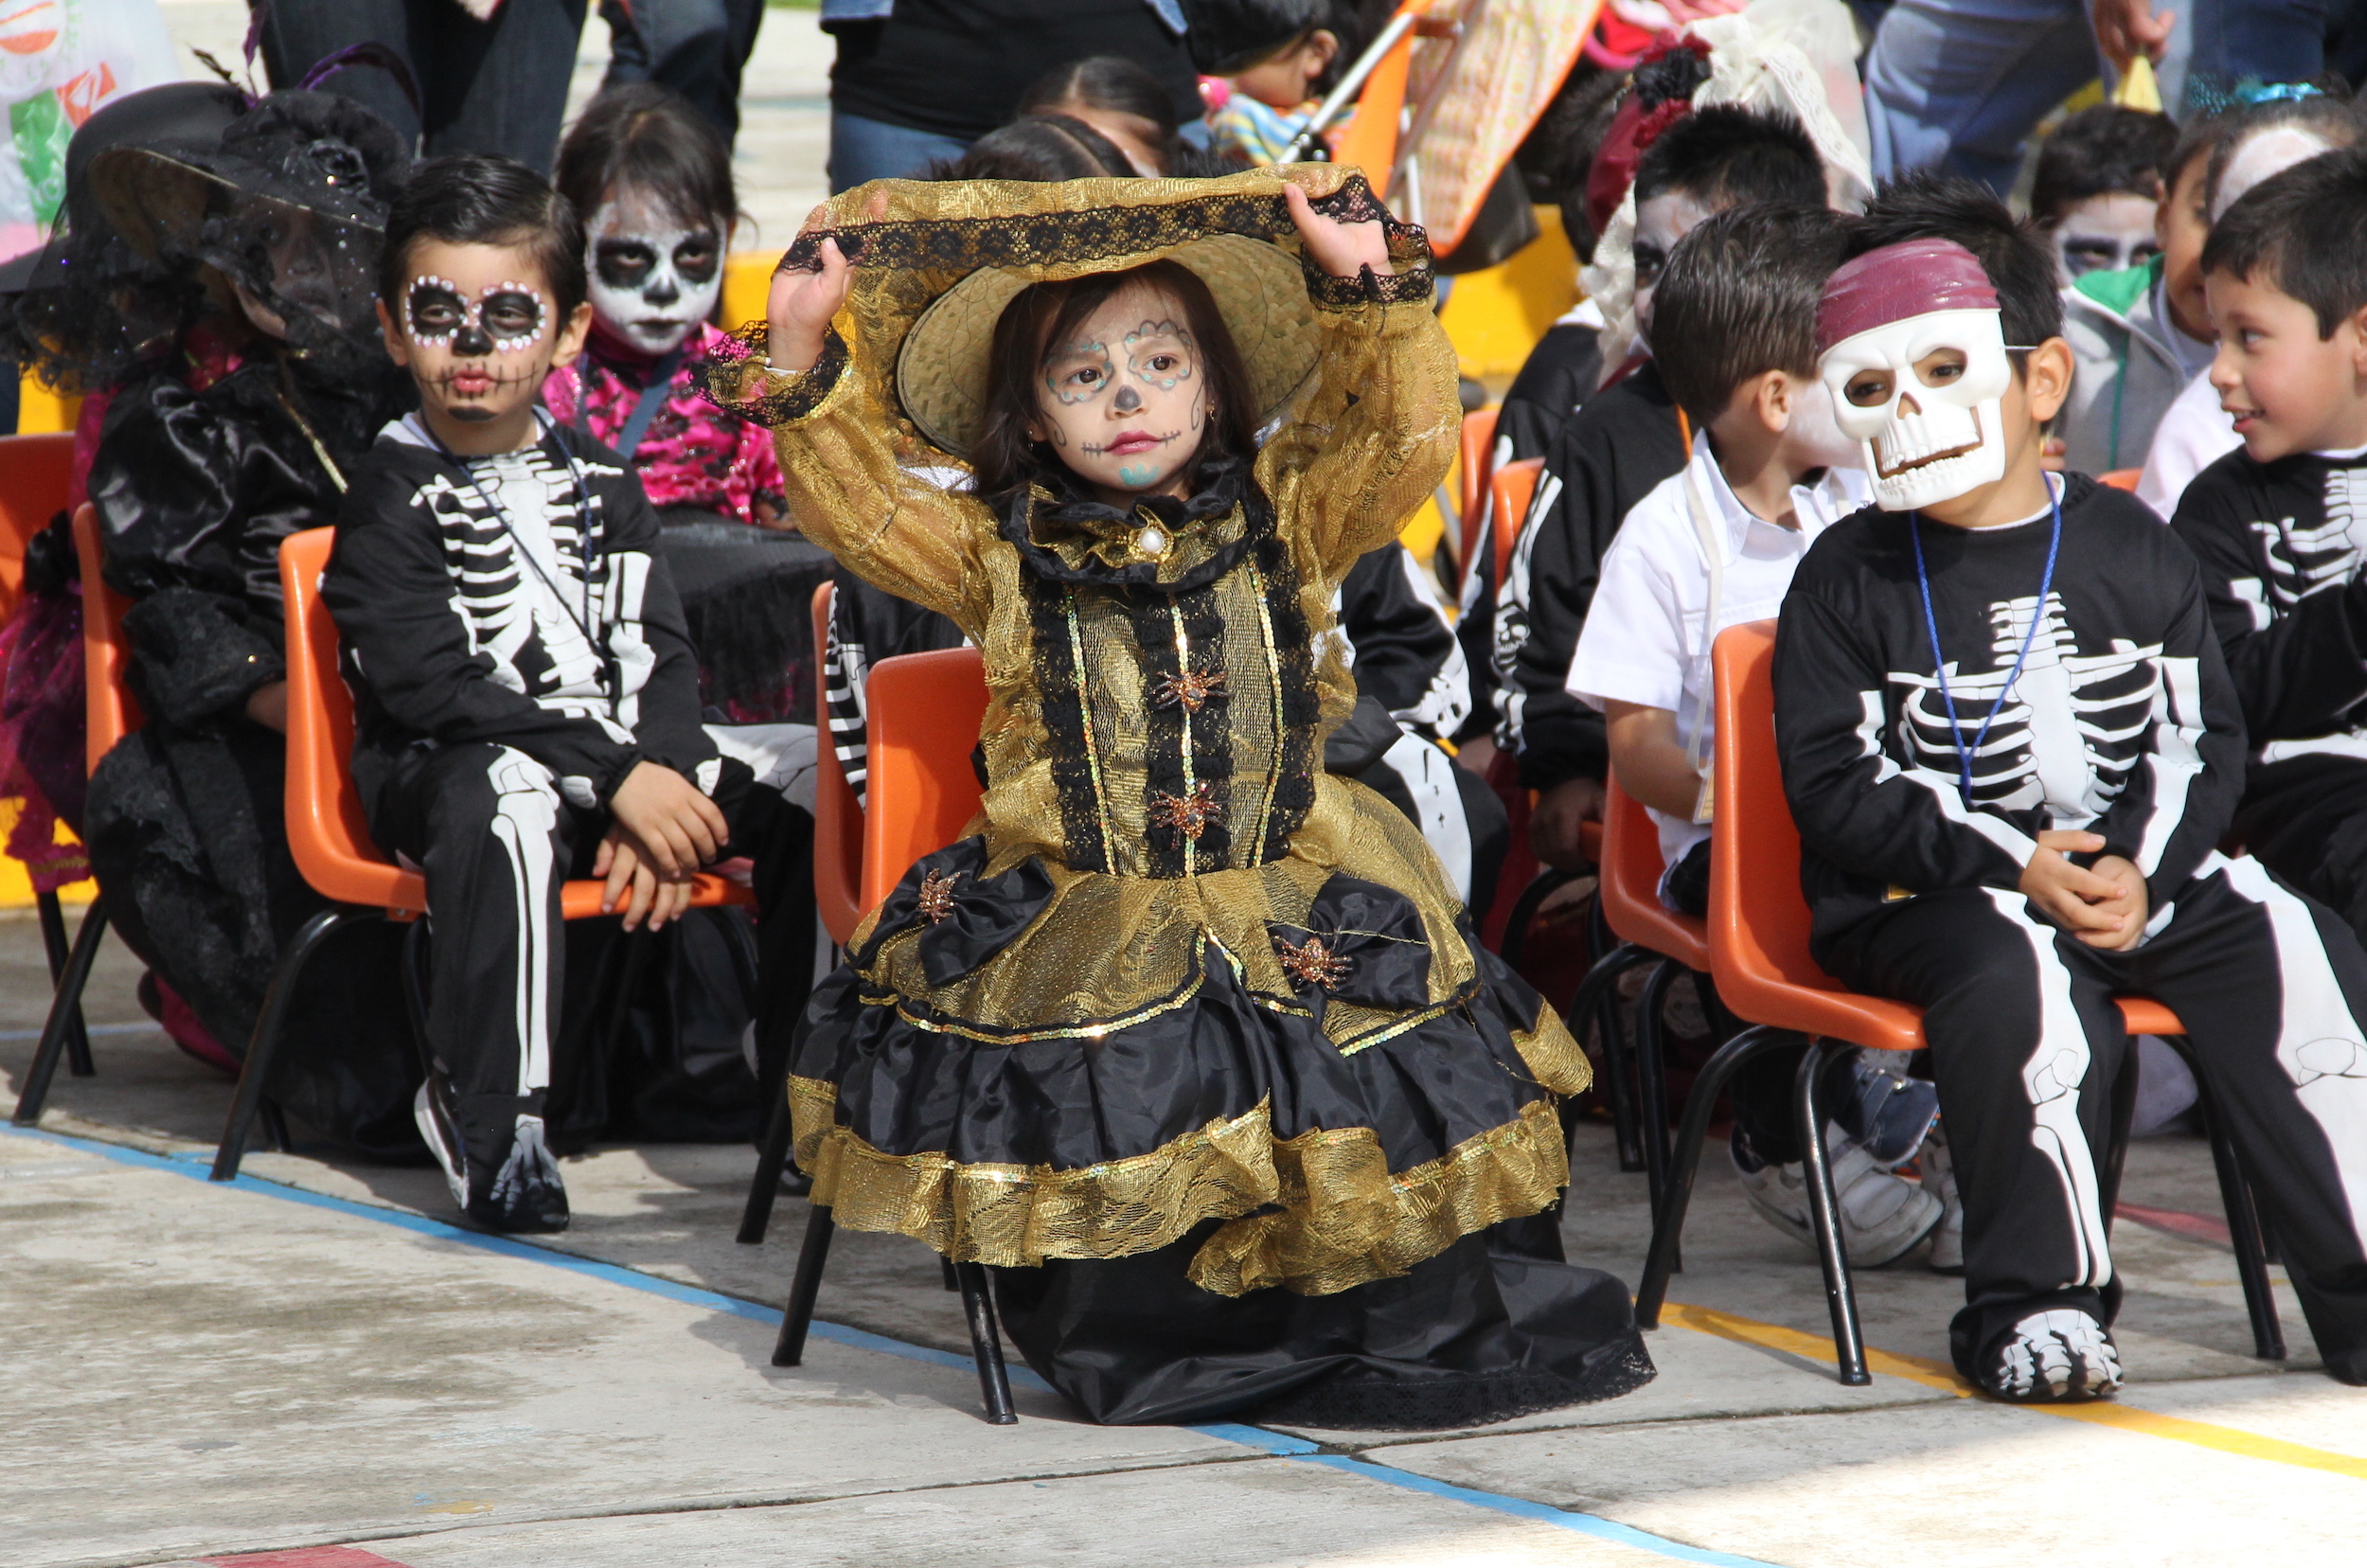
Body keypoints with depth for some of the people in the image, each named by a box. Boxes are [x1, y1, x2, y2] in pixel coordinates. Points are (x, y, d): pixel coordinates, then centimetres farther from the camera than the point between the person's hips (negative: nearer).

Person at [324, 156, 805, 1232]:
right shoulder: (392, 498, -6)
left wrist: (656, 789, -14)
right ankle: (490, 1116, -31)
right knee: (501, 805, -40)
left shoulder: (598, 480, 12)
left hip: (628, 763, 6)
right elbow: (432, 685, -16)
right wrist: (616, 777, -22)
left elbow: (659, 652, 6)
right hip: (442, 770, -5)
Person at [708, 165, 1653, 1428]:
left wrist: (1374, 291, -11)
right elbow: (855, 502, 0)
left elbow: (1407, 439, 0)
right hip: (1079, 919, 0)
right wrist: (803, 364, -12)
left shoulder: (1282, 522, 9)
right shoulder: (1002, 556, 7)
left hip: (1290, 899, 1)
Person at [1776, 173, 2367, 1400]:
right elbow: (1836, 789, -6)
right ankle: (2033, 1303, -23)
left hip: (2138, 870, 4)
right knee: (2022, 982, -35)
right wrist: (2015, 863, -17)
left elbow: (2205, 737, 7)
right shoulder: (1851, 576, 0)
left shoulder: (2130, 550, 9)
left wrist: (2141, 867, -13)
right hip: (1924, 896, -3)